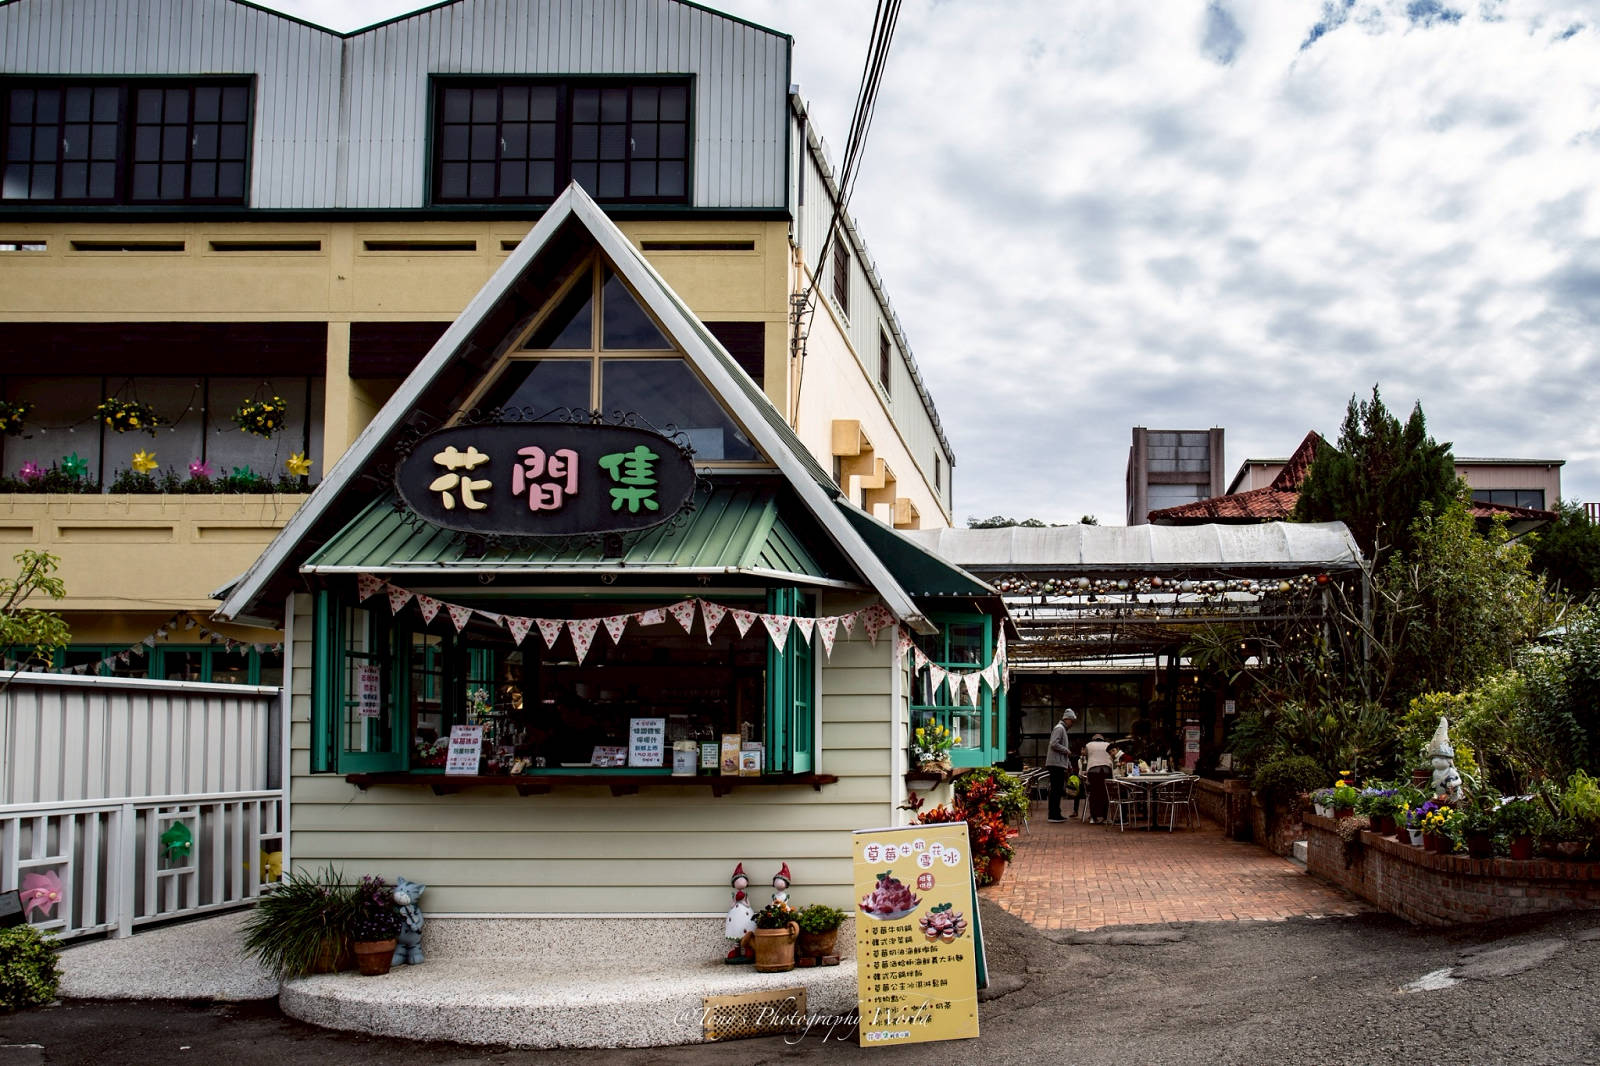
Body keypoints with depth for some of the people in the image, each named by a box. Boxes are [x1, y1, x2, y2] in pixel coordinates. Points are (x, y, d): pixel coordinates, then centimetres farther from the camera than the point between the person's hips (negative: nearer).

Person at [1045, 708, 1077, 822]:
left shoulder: (1063, 729, 25)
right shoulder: (1059, 728, -8)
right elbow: (1054, 744, -22)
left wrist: (1069, 764, 27)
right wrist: (1067, 750, -12)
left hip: (1059, 765, 10)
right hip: (1056, 764, -10)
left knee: (1057, 790, 12)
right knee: (1056, 790, -10)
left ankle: (1055, 814, 16)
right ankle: (1054, 815, -10)